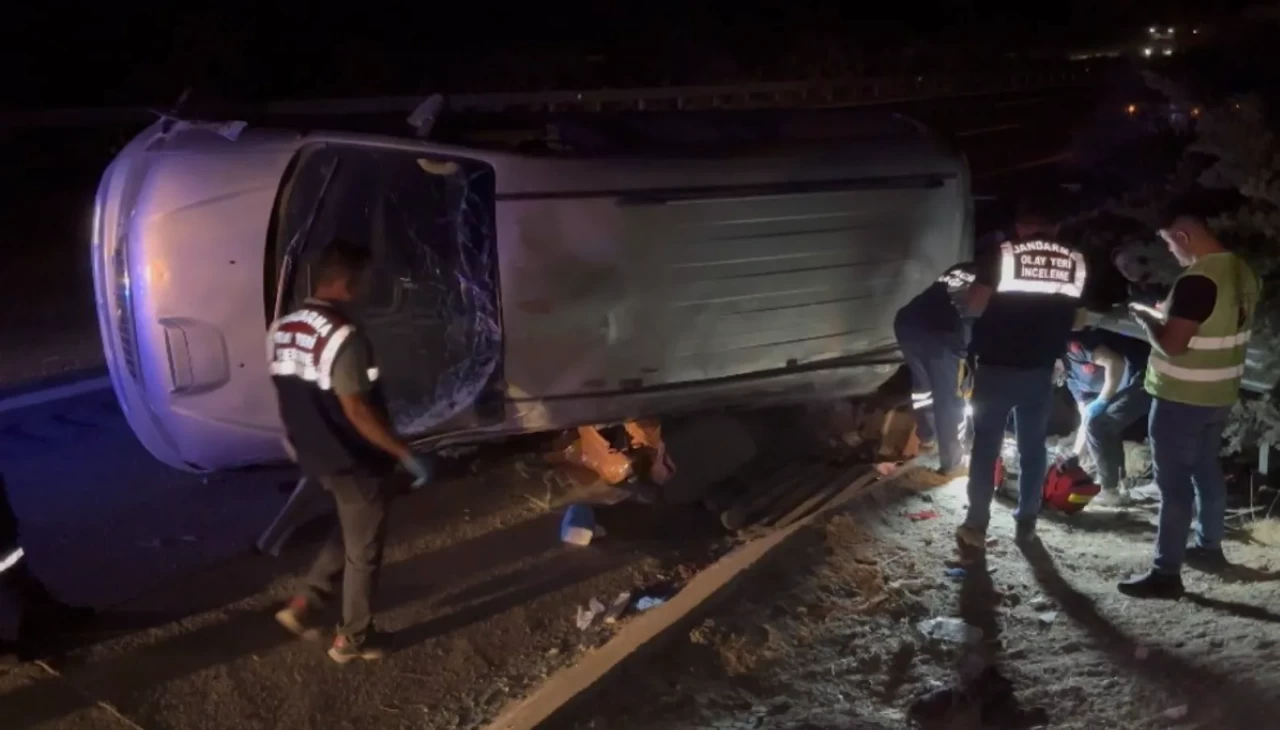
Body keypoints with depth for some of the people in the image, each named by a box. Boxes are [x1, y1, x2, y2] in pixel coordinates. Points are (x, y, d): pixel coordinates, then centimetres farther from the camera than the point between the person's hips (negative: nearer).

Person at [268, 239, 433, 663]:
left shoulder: (282, 329, 1)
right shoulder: (343, 337, -26)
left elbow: (289, 396, 11)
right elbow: (357, 410, -26)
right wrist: (405, 454, -18)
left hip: (316, 457, 8)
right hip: (354, 462, -8)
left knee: (348, 534, 28)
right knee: (363, 551, 10)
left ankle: (303, 605, 25)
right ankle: (353, 638, 24)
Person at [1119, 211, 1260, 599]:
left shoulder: (1197, 280, -25)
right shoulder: (1243, 272, 5)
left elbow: (1172, 344, -25)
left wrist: (1146, 317, -8)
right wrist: (1169, 314, 15)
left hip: (1183, 398, -9)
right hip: (1220, 394, 9)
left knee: (1174, 482, -3)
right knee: (1207, 469, 23)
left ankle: (1166, 573, 2)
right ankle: (1209, 546, 38)